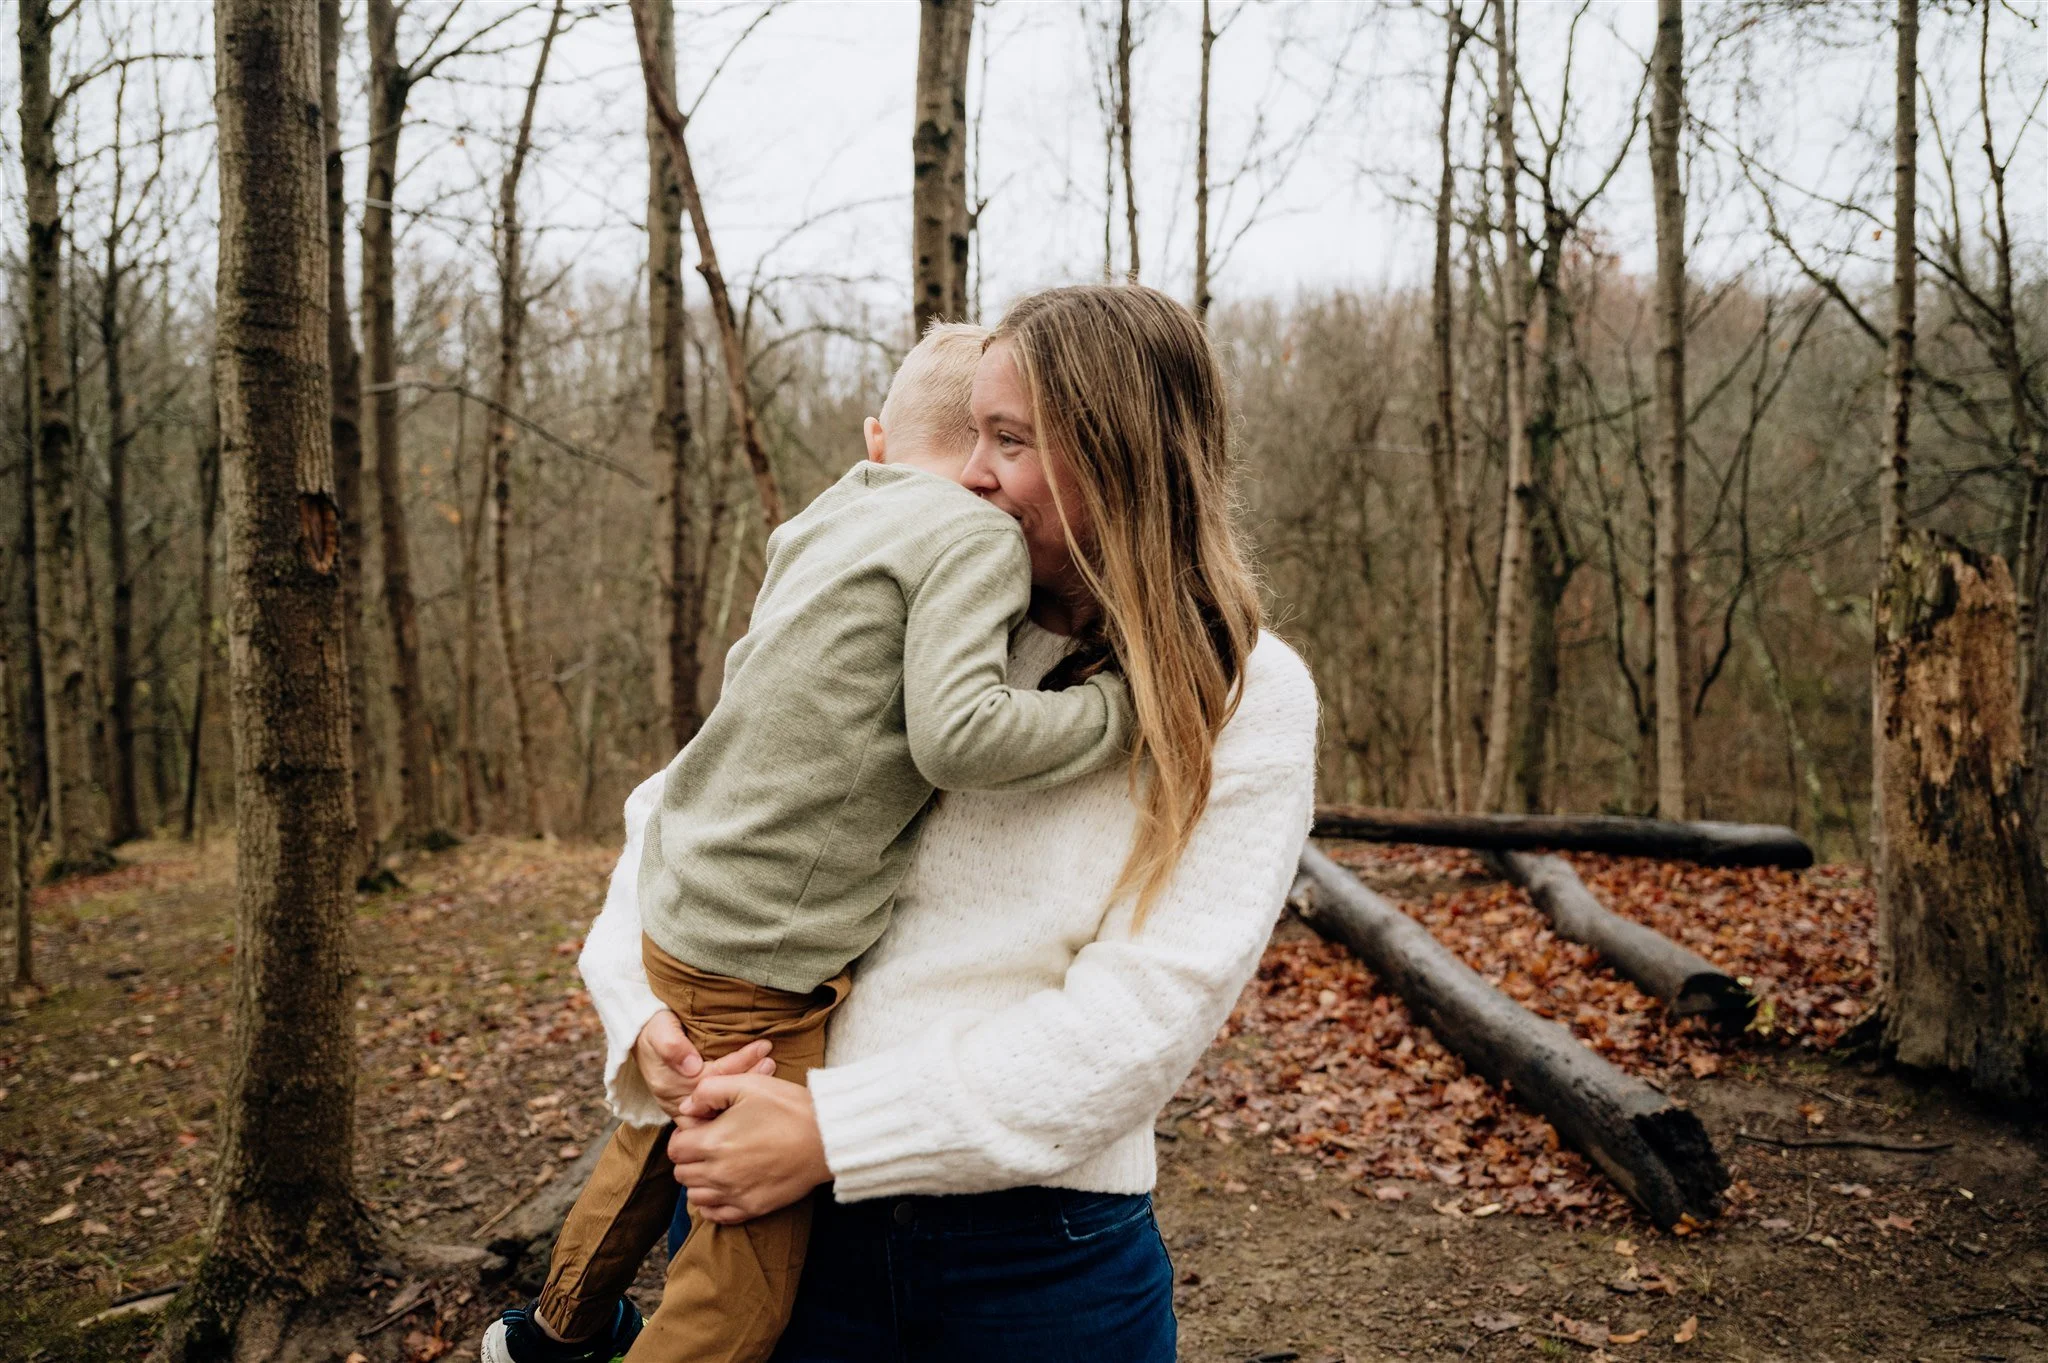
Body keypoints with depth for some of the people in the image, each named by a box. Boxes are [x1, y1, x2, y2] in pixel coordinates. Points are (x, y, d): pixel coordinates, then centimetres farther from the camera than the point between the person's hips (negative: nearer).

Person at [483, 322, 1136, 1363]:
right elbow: (957, 736, -25)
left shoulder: (829, 514, 9)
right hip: (758, 959, -9)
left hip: (675, 900, 9)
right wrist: (1122, 703, -15)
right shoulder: (977, 537, -13)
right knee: (751, 1280, 7)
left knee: (661, 1138, 32)